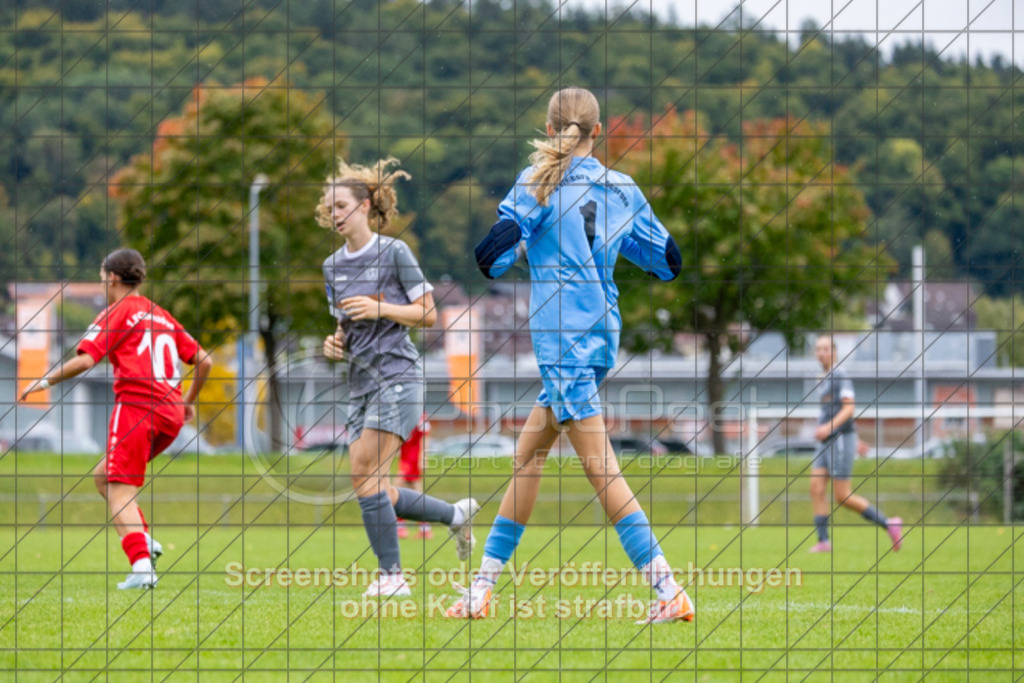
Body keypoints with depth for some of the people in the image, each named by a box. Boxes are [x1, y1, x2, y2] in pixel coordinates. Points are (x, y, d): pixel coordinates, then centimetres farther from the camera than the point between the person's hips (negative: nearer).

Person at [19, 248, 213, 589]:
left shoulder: (117, 313, 1)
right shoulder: (163, 317, 22)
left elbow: (84, 360, -11)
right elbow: (204, 360, 20)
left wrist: (44, 382, 1)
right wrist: (188, 401, 32)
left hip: (136, 405, -7)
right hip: (171, 414, 7)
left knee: (119, 491, -8)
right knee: (103, 477, 19)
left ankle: (141, 566, -25)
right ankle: (145, 541, 2)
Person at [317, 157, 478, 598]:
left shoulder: (394, 252, -6)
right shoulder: (333, 266, 13)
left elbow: (427, 314, -5)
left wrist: (380, 308, -18)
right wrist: (336, 344, 1)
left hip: (397, 376, -7)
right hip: (361, 383, 7)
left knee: (364, 473, -19)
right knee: (378, 494, 3)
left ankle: (391, 574, -12)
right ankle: (457, 515, 25)